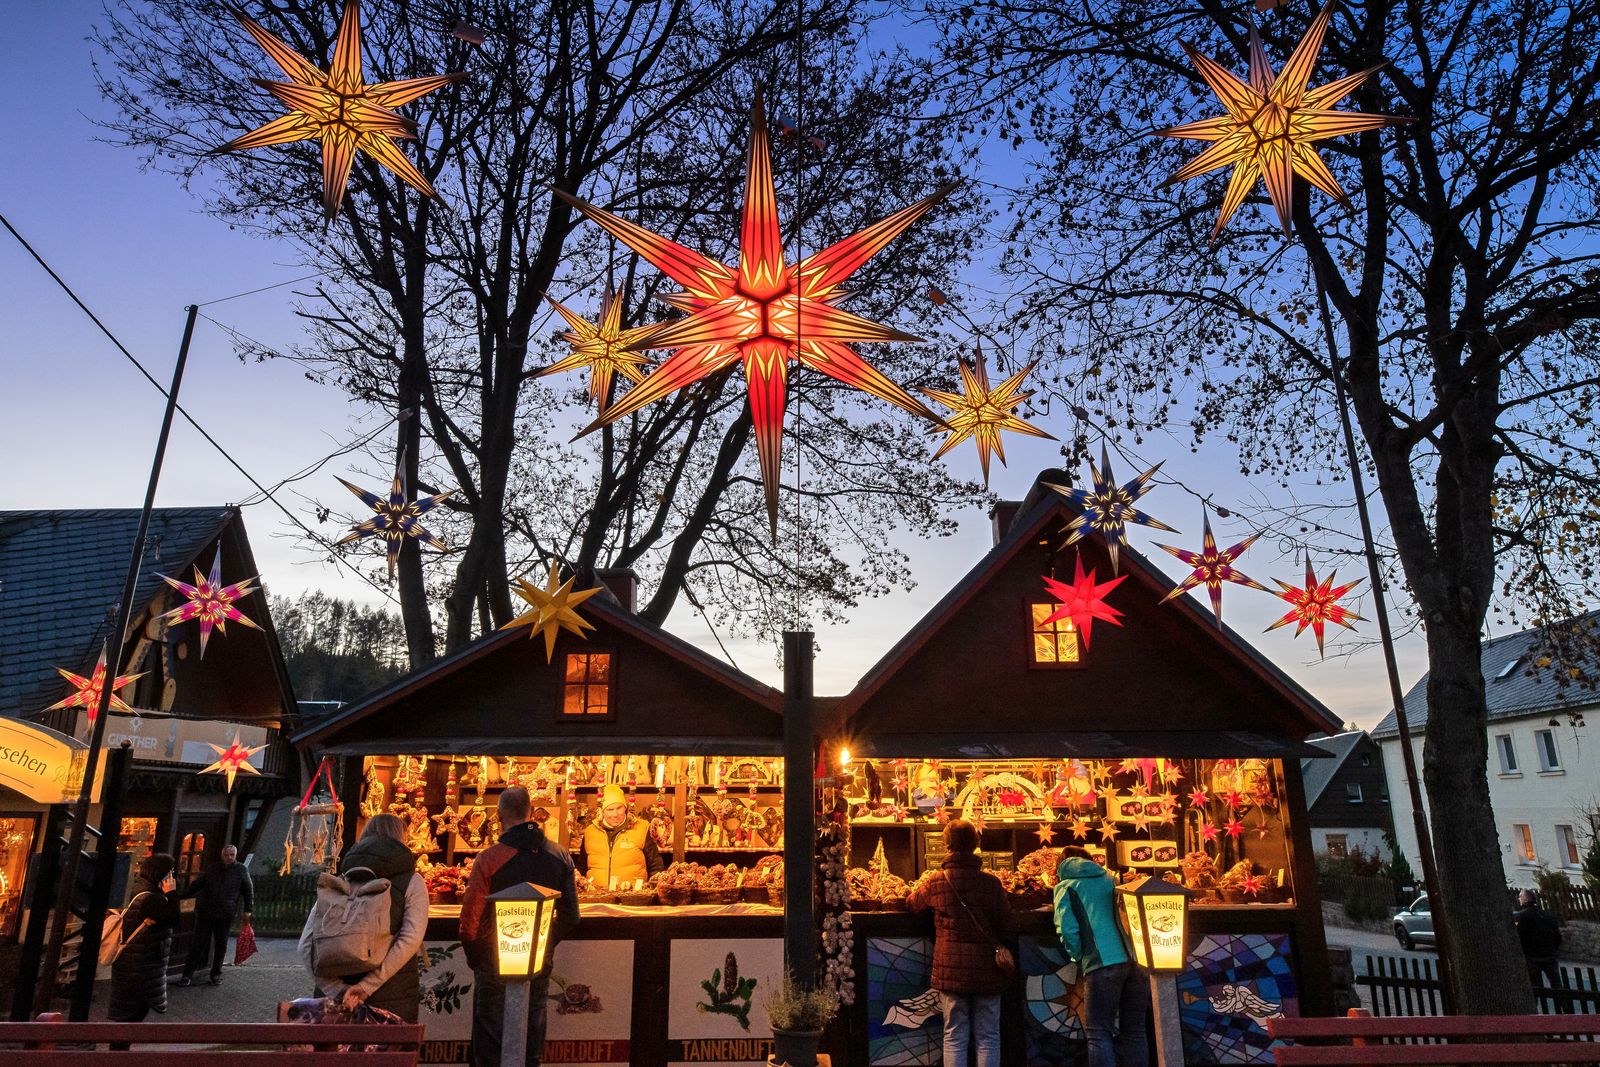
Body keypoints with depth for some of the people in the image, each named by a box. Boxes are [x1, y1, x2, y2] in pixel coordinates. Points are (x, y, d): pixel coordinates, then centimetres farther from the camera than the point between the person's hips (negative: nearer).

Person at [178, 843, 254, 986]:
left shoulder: (241, 870, 3)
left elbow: (248, 890, 7)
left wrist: (247, 910, 2)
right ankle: (188, 974, 8)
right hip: (205, 913, 1)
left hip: (225, 916, -1)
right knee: (198, 943, -1)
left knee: (221, 945, 6)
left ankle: (216, 974, 18)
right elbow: (196, 885, 13)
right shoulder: (211, 869, 8)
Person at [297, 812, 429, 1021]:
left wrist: (338, 991, -9)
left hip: (335, 999, 3)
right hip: (392, 1001, -3)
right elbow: (410, 940, -15)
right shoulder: (411, 882, 0)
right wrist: (367, 986, -15)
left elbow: (306, 946, -1)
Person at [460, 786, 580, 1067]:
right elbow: (570, 917, 3)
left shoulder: (489, 858, -13)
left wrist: (473, 958, 6)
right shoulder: (560, 856, -2)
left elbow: (470, 918, -11)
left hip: (494, 965, -3)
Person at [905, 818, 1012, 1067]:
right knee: (988, 1038, 9)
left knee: (954, 1037, 7)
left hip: (951, 971, 0)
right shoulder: (991, 882, -7)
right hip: (987, 971, 0)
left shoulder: (935, 882, -4)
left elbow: (912, 903, 14)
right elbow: (1005, 925, 0)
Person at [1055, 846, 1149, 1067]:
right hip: (1135, 959, 5)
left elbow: (1068, 929, -4)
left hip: (1103, 964, -5)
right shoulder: (1110, 879, 23)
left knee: (1099, 1033, 1)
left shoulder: (1065, 887, 9)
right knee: (1135, 1031, 13)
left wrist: (1079, 958, 11)